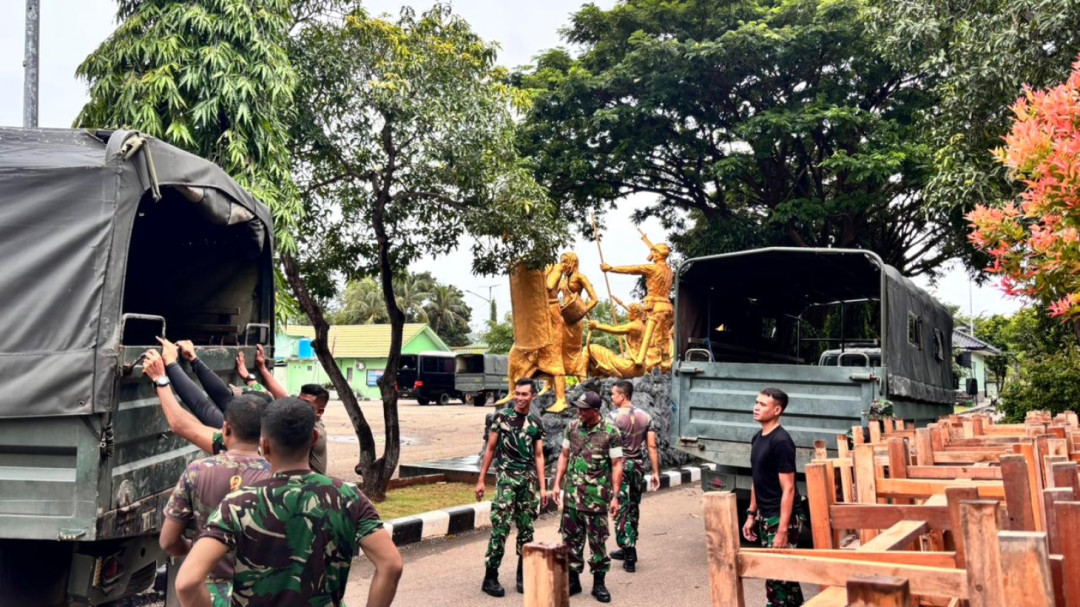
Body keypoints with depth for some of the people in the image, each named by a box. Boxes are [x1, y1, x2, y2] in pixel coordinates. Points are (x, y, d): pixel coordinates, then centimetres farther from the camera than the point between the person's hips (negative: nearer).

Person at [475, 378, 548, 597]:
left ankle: (522, 575, 18)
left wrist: (542, 487, 4)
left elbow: (538, 456, 10)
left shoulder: (536, 423, 9)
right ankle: (490, 577, -2)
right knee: (501, 527, -10)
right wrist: (481, 480, 0)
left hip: (529, 479, 3)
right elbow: (490, 449, 3)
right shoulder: (501, 416, 0)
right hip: (506, 477, -3)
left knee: (526, 528, 7)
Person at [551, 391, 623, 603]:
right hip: (572, 495, 4)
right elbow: (564, 456, 13)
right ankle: (573, 580, 25)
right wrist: (557, 484, 8)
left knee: (598, 541, 4)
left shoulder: (610, 432, -9)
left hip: (596, 497, -4)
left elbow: (617, 465, -7)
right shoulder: (572, 427, 4)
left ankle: (599, 583, 17)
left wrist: (615, 496, -11)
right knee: (571, 539, 11)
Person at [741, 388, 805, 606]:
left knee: (777, 576, -5)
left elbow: (788, 489, -20)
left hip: (782, 518, -9)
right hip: (765, 517, 9)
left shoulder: (781, 442, -18)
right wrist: (751, 515, 15)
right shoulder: (758, 438, 9)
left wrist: (782, 530, -23)